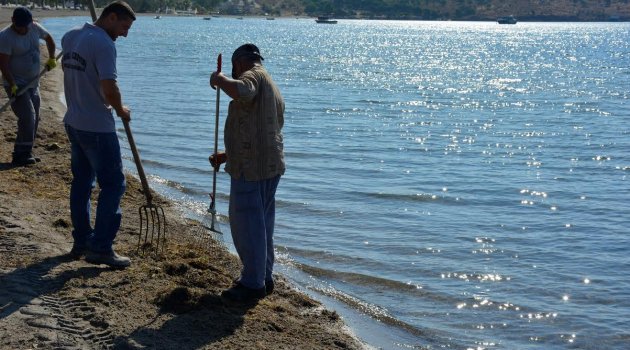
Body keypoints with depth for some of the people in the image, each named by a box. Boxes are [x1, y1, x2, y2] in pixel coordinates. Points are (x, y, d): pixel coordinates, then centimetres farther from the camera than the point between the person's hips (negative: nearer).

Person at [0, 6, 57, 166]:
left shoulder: (35, 28, 0)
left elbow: (48, 38, 21)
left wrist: (51, 58, 13)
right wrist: (13, 86, -28)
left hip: (33, 84, 8)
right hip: (16, 85, -7)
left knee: (34, 119, 10)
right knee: (27, 117, -18)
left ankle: (23, 154, 19)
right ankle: (21, 155, -13)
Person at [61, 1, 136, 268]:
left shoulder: (70, 37, 8)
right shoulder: (103, 44, -19)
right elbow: (109, 88, -25)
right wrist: (121, 110, -8)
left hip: (73, 123, 9)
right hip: (97, 127, -9)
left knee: (81, 181, 16)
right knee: (113, 184, -2)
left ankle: (81, 242, 23)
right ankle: (100, 248, -2)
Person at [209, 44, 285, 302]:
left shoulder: (254, 75, -7)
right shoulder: (273, 89, 24)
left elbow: (241, 91, -33)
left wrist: (219, 79, -14)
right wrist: (227, 156, 30)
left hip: (250, 169, -10)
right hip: (272, 165, 10)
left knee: (246, 225, -2)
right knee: (262, 225, 18)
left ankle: (253, 284, 5)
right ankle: (264, 278, 29)